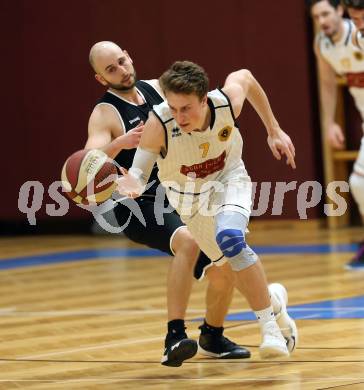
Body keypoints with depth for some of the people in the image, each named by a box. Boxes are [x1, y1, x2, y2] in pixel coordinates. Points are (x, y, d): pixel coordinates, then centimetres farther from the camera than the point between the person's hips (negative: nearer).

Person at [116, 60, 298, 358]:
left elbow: (245, 77, -7)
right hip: (191, 198, 1)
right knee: (230, 262, 7)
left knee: (230, 238, -29)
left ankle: (270, 327, -21)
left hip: (229, 179, -1)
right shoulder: (159, 124, -36)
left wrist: (274, 130, 1)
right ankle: (271, 298, 41)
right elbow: (139, 172, -28)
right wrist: (132, 185, -53)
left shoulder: (228, 102, -31)